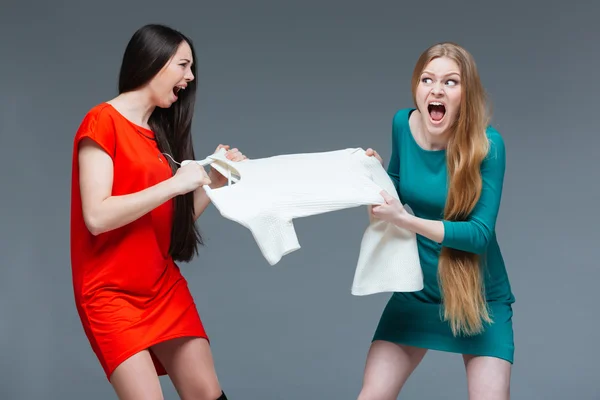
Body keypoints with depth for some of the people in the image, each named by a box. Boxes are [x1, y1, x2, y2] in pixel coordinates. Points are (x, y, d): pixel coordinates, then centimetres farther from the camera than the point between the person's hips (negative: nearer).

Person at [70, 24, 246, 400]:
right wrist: (174, 184, -18)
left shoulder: (160, 133, 12)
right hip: (112, 293, -7)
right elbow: (97, 217, -20)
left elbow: (176, 221, 12)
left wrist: (215, 180, 1)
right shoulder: (102, 121, -9)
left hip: (165, 286, 7)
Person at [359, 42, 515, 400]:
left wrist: (405, 220, -33)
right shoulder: (403, 124, -7)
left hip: (481, 296, -3)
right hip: (419, 289, 4)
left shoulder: (487, 144, -21)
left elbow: (480, 233, -24)